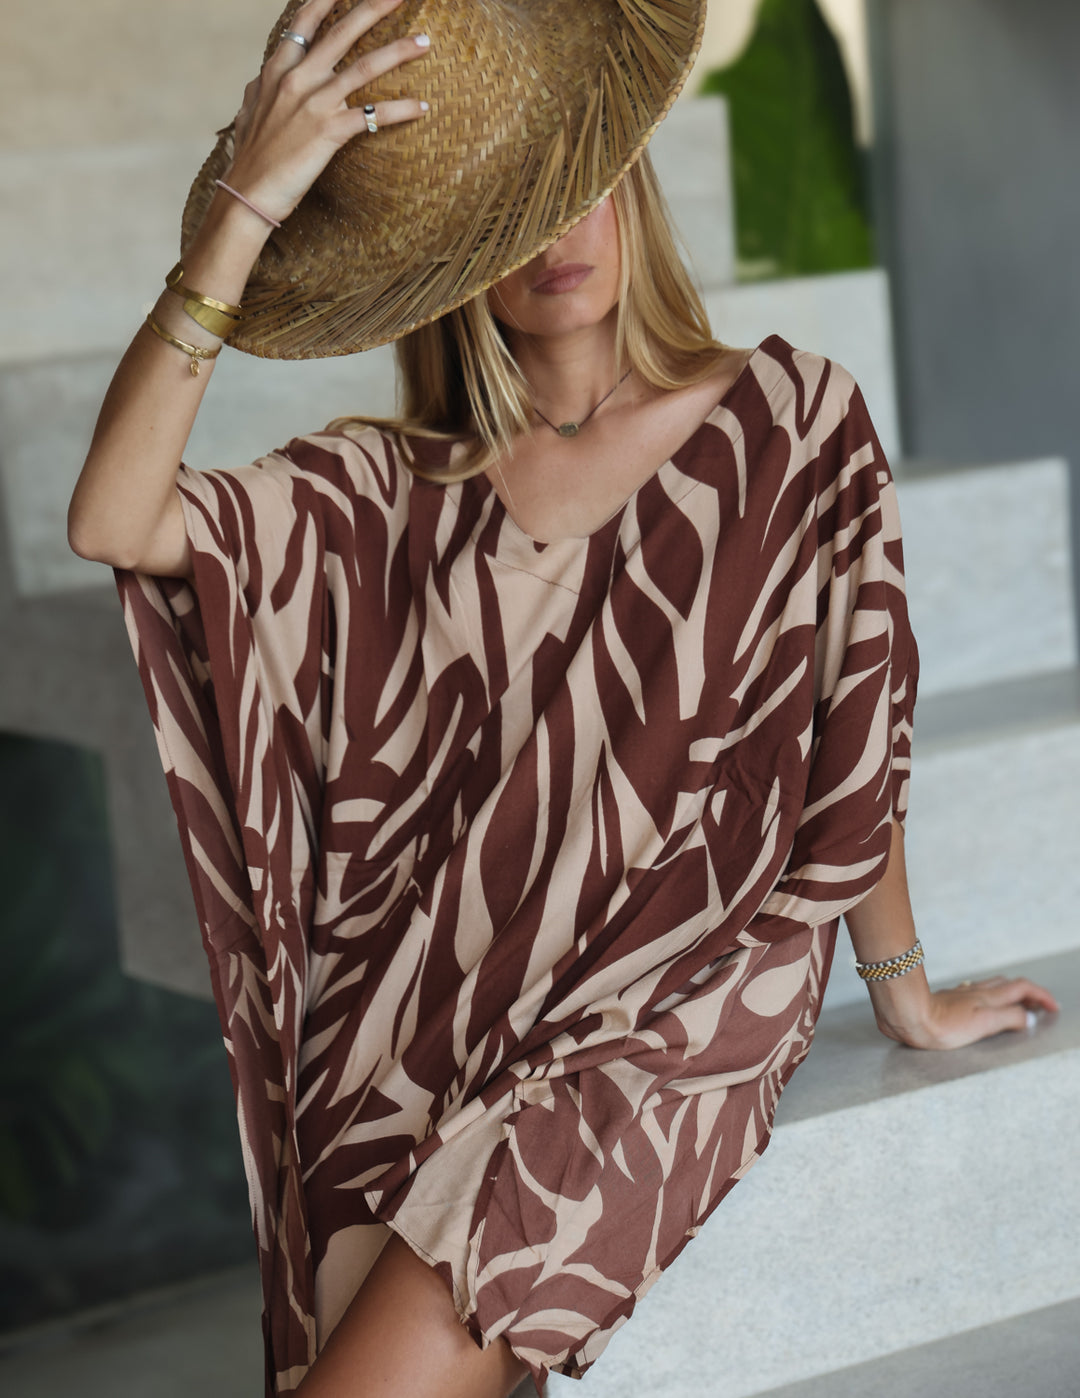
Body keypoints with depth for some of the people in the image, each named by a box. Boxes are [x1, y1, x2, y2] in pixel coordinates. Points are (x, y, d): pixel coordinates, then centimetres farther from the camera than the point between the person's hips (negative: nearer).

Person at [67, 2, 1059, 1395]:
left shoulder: (788, 420, 4)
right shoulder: (389, 489, 7)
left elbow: (855, 743, 10)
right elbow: (114, 521, -10)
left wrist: (904, 990, 15)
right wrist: (245, 207, -16)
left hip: (672, 1013, -3)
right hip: (417, 1021, 3)